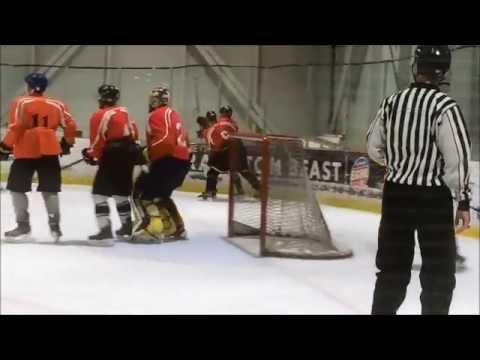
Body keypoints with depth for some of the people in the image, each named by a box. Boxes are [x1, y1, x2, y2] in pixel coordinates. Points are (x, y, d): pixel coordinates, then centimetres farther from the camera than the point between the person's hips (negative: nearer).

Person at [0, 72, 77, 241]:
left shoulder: (21, 102, -3)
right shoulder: (57, 105, 8)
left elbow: (15, 127, -10)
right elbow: (70, 126, 8)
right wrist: (67, 143, 24)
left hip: (26, 151, -3)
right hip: (50, 151, 4)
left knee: (17, 188, 9)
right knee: (50, 189, 12)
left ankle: (23, 225, 6)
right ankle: (55, 226, 9)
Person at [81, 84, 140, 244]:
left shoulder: (99, 115, -8)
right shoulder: (124, 111, 13)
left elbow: (98, 141, -10)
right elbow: (134, 133, 19)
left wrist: (91, 155, 6)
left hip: (114, 155, -8)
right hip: (130, 153, 8)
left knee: (100, 192, -4)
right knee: (121, 190, 22)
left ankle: (105, 230, -14)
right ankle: (127, 225, 31)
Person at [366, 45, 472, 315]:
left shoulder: (392, 102, 2)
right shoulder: (445, 107, -14)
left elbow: (375, 148, 11)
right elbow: (457, 158, -16)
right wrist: (463, 201, -8)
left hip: (395, 192, 5)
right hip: (433, 197, -5)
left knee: (393, 264, 14)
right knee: (439, 270, 5)